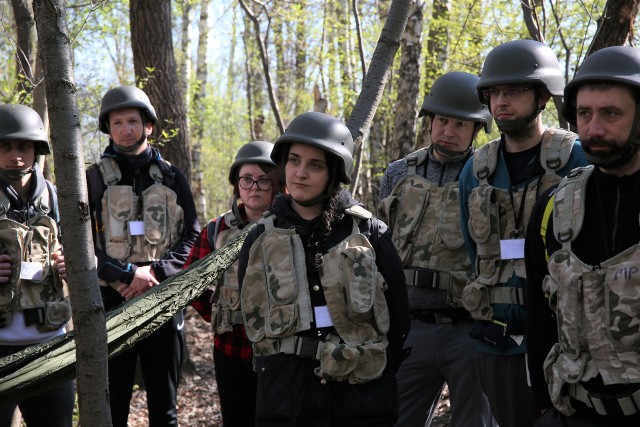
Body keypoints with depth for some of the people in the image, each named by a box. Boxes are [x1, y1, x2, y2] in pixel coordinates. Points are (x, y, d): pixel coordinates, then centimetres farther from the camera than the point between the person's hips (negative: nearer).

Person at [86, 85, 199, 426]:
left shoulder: (172, 178, 9)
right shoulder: (94, 179, 3)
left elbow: (192, 237, 3)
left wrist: (156, 271, -13)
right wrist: (127, 275, -16)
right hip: (111, 302, -1)